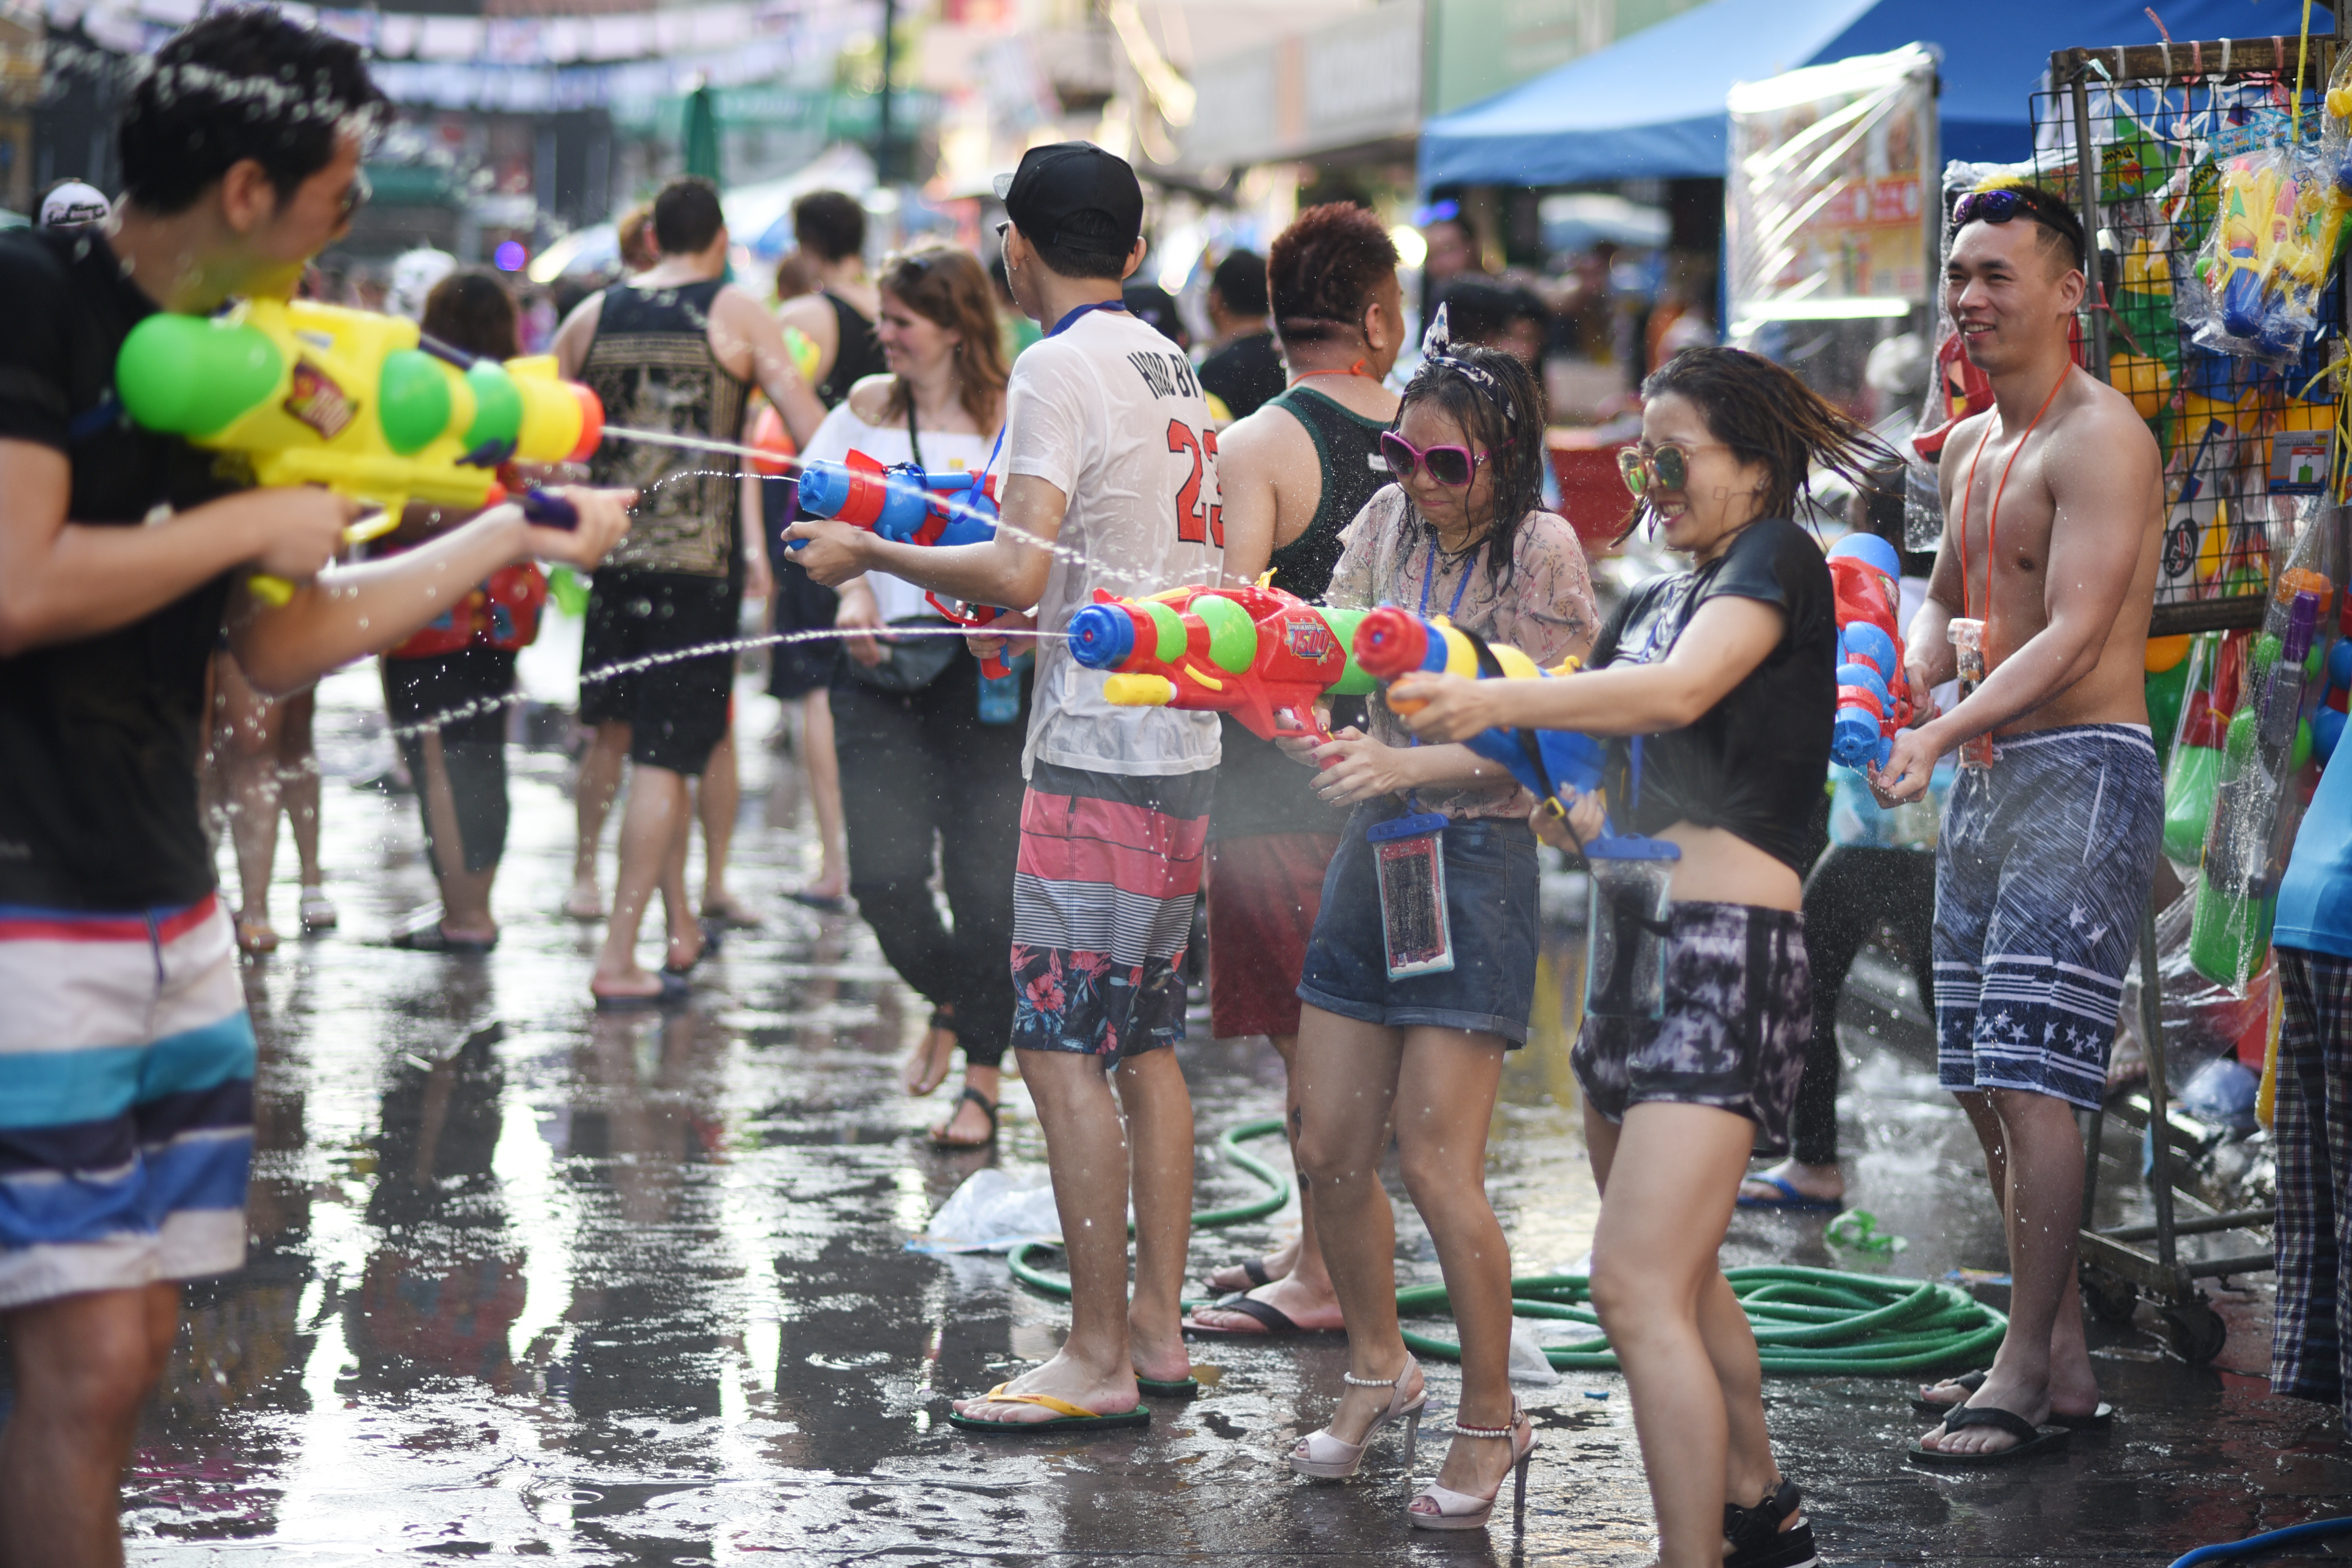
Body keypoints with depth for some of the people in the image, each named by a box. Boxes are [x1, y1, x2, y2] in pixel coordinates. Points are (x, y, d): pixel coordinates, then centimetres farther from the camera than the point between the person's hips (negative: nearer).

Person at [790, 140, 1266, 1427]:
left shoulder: (1059, 369, -12)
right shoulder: (1176, 368, 14)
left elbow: (1018, 569, -22)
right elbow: (1240, 567, 20)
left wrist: (870, 552, -9)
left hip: (1097, 756, -9)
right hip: (1185, 747, 9)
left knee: (1063, 1056, -6)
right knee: (1143, 1047, 13)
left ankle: (1098, 1363, -5)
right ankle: (1157, 1330, 18)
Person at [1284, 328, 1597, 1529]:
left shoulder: (1540, 551, -9)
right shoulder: (1388, 523, 6)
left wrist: (1404, 763, -27)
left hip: (1477, 857, -6)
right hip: (1375, 847, 6)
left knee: (1433, 1159, -8)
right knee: (1329, 1147, 7)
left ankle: (1490, 1415, 8)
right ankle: (1377, 1367, 30)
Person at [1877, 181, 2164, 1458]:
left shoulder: (2100, 440, -12)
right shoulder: (1966, 448, 16)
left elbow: (2076, 635, -21)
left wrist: (1944, 732, -31)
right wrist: (1914, 672, 4)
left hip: (2085, 776, -9)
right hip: (1986, 780, 9)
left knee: (2028, 1079, -13)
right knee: (1989, 1091, 9)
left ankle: (2027, 1369, -8)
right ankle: (2063, 1360, 16)